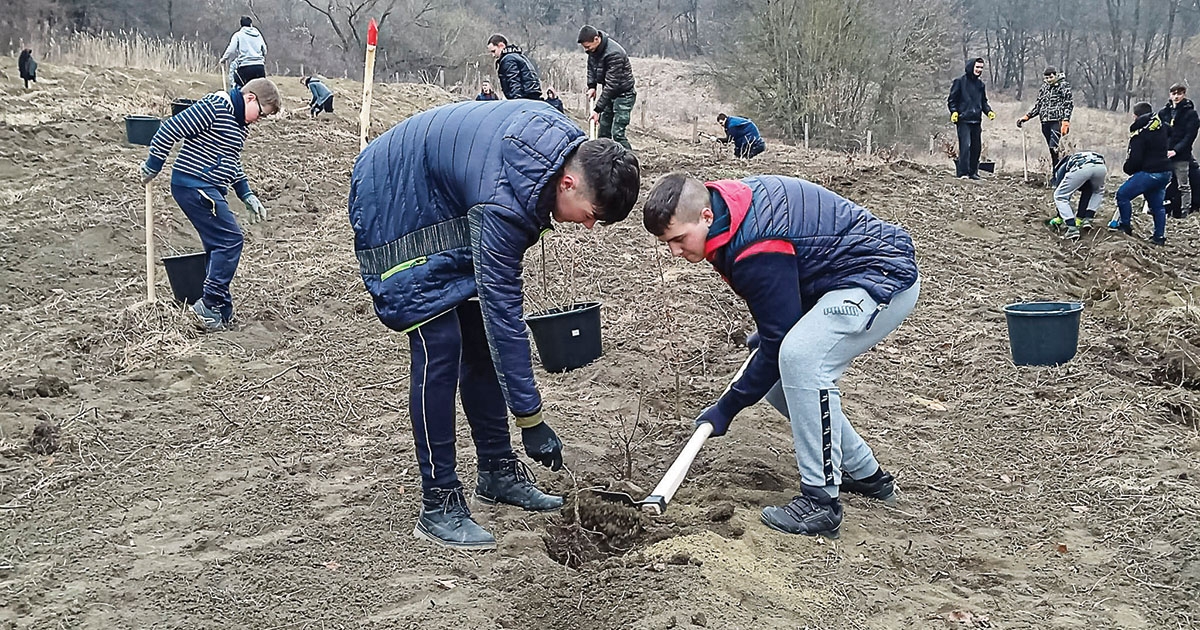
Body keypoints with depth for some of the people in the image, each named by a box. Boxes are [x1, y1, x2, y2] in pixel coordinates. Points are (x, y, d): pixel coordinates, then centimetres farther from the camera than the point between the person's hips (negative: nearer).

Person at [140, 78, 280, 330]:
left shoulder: (240, 123, 15)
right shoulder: (215, 106, -16)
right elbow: (171, 129, -17)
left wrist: (247, 196, 18)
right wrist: (152, 167, -11)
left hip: (210, 190, 10)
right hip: (193, 184, -10)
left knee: (219, 246, 11)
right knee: (230, 240, -12)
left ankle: (221, 314, 17)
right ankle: (210, 304, -7)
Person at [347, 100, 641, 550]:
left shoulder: (568, 139, -13)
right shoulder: (504, 203, -38)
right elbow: (502, 310, -35)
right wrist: (531, 419, -31)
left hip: (446, 202, 9)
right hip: (395, 205, -9)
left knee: (480, 338, 7)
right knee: (439, 347, -15)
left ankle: (497, 470, 19)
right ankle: (438, 505, -7)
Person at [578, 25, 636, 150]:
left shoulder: (614, 54, -30)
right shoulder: (594, 49, -4)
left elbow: (611, 85, -30)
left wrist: (598, 109, -29)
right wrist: (591, 86, 1)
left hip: (623, 95, -9)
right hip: (610, 94, 9)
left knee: (617, 133, -17)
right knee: (603, 133, 11)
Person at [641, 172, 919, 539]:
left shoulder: (757, 252, -30)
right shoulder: (730, 199, -1)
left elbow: (778, 341, -23)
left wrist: (726, 409, -14)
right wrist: (766, 332, 19)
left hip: (887, 277, -10)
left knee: (799, 357, -31)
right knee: (781, 383, 5)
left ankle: (820, 502, -25)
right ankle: (865, 476, 20)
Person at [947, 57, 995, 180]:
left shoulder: (980, 84, 16)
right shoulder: (960, 81, 0)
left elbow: (983, 102, 24)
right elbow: (952, 99, -1)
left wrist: (989, 111, 7)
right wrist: (954, 111, -16)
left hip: (976, 121, 6)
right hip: (963, 120, -6)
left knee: (976, 147, 6)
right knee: (965, 145, -15)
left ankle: (973, 172, 14)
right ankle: (963, 172, -13)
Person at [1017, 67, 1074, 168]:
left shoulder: (1064, 86, 0)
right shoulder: (1043, 88, 18)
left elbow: (1069, 104, -5)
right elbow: (1038, 106, 22)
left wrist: (1066, 121, -16)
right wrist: (1027, 117, 10)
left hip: (1057, 121, -6)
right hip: (1045, 122, 6)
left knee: (1054, 147, -19)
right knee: (1051, 149, 6)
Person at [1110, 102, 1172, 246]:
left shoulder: (1139, 134, -14)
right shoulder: (1162, 127, 8)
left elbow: (1134, 158, -15)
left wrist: (1128, 169, 4)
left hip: (1149, 173, -8)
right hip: (1165, 172, 8)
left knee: (1123, 194, 4)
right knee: (1157, 204, 16)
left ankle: (1125, 226, 8)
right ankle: (1160, 236, 17)